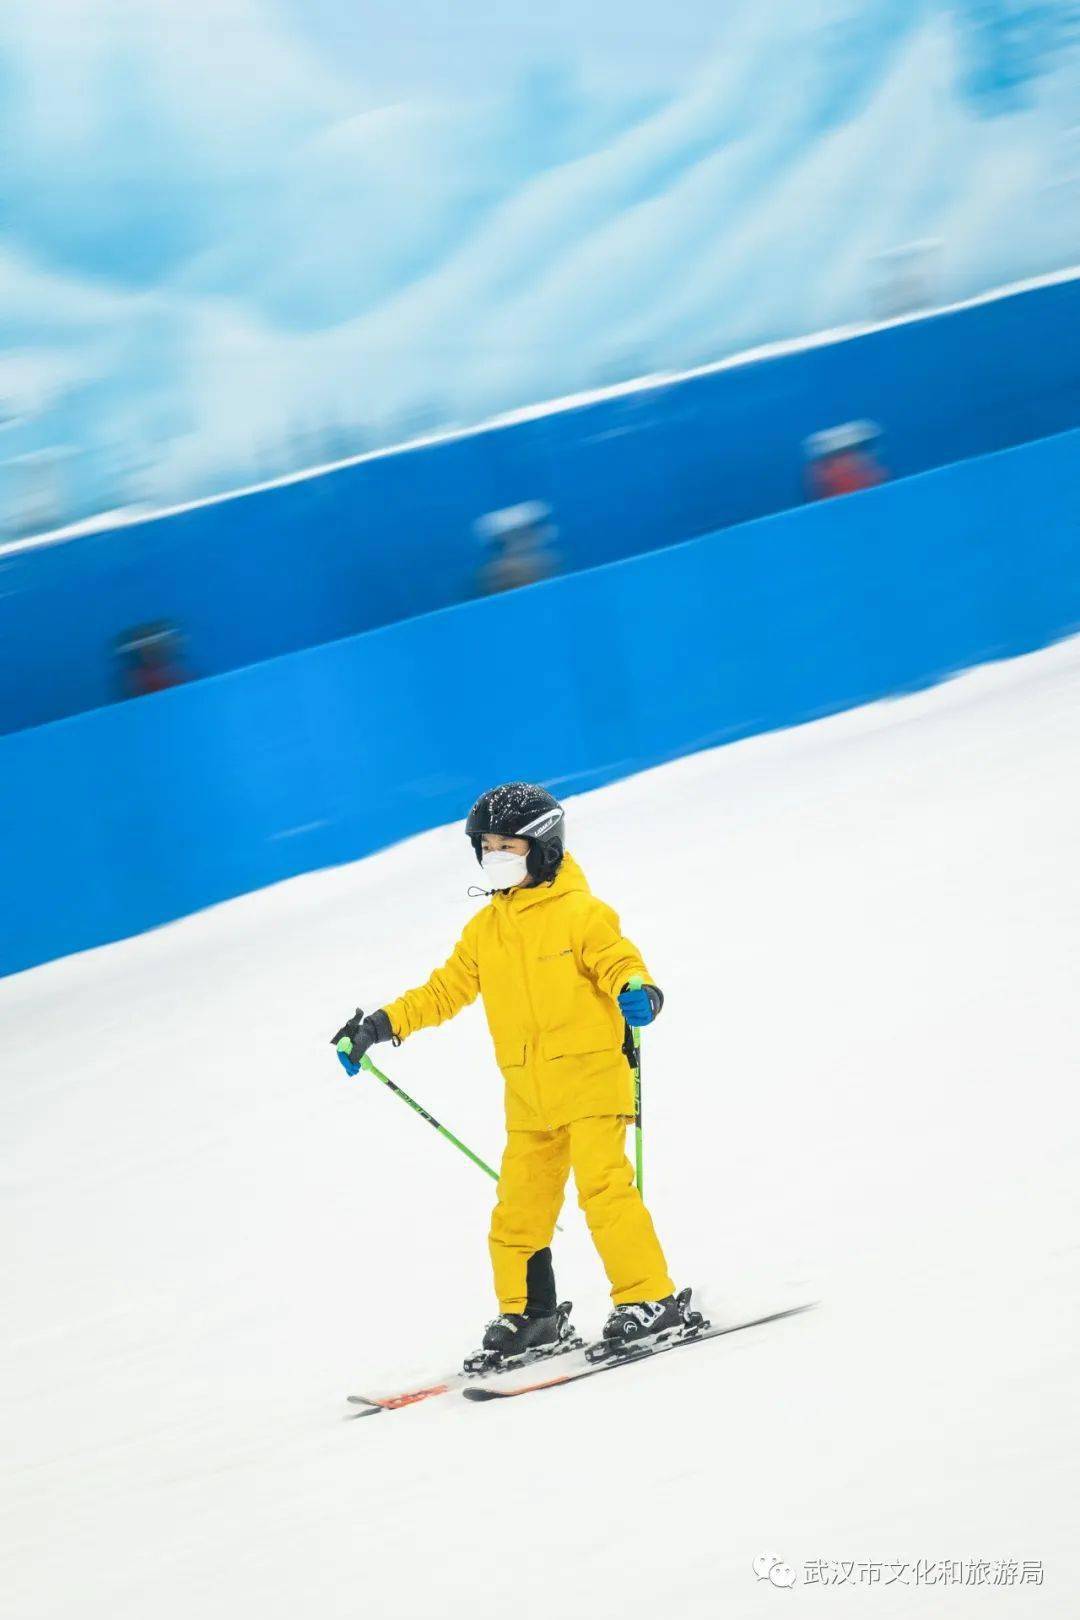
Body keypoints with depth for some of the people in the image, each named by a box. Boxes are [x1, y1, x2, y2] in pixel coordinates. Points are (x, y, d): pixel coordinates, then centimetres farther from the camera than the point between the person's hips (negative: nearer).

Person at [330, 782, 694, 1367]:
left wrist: (635, 989, -39)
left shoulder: (579, 912, -5)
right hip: (528, 1095, 7)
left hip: (590, 1078, -7)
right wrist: (381, 1025, 13)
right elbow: (445, 990, 19)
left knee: (604, 1187, -15)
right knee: (518, 1208, 7)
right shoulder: (485, 929, 13)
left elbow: (616, 959, -16)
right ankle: (527, 1316, 20)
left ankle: (651, 1298, -10)